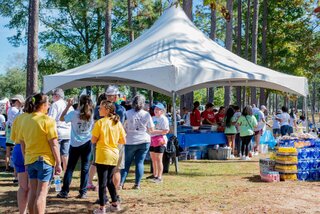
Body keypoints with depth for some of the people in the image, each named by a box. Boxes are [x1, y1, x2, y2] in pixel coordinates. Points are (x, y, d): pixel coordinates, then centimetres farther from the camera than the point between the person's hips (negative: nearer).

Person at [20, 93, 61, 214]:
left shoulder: (25, 120, 6)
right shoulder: (47, 120, -12)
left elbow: (22, 144, 12)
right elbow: (54, 144, -13)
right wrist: (58, 163, -8)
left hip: (30, 160, 6)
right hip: (44, 160, -6)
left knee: (33, 192, 15)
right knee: (41, 194, -1)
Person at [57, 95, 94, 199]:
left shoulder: (74, 114, -11)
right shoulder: (92, 114, -4)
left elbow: (61, 118, 1)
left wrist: (68, 106, 0)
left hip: (75, 144, -1)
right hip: (87, 143, 1)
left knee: (70, 168, 7)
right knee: (85, 168, 6)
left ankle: (64, 191, 8)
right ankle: (83, 192, 7)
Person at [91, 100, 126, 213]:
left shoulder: (100, 122, -11)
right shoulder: (117, 123, 3)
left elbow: (93, 141, -10)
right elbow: (123, 141, 5)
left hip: (103, 155, -6)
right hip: (114, 155, 6)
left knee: (102, 182, 2)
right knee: (109, 180, 19)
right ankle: (115, 204, 25)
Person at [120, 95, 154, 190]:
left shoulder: (127, 113, -7)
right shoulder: (146, 114, -2)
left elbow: (123, 128, -3)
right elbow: (151, 130, 3)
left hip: (130, 142, -1)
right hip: (144, 141, 1)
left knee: (126, 162, 9)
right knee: (140, 162, 7)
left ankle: (121, 183, 6)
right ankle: (137, 184, 7)